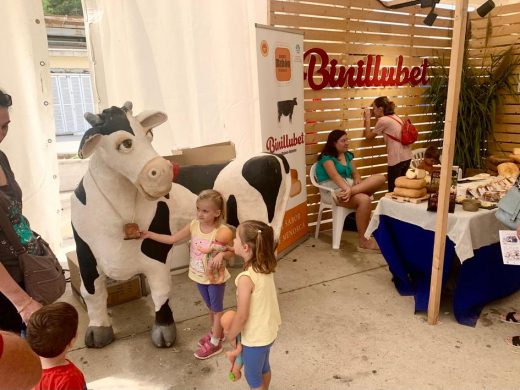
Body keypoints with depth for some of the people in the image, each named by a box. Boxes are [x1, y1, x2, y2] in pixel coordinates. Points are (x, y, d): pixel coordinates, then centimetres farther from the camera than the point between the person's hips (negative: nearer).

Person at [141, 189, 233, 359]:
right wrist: (149, 234, -9)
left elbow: (232, 251, -12)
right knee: (210, 307, 25)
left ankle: (215, 343, 28)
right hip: (199, 276, 6)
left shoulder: (222, 231, -24)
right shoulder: (194, 226, -9)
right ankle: (216, 333, 46)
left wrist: (221, 254, -32)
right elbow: (172, 239, -4)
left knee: (217, 309, 13)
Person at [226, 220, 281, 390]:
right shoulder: (266, 267, -10)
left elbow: (242, 316, -24)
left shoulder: (246, 278, -33)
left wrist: (231, 336, -8)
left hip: (255, 337, -7)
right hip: (269, 330, 7)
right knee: (264, 367, 31)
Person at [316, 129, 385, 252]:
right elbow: (335, 176, -20)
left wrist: (358, 180, -10)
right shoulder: (326, 157, -6)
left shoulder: (348, 155, 18)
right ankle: (363, 242, -29)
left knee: (380, 178, -15)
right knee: (365, 200, -34)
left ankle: (353, 192, -38)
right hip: (334, 190, -7)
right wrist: (347, 189, -35)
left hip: (349, 186, 8)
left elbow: (355, 173, 14)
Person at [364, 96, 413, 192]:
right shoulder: (395, 117, 13)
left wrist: (367, 119, 8)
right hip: (407, 156, 9)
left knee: (393, 189, 2)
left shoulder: (383, 120, -11)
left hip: (397, 158, -9)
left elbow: (369, 136, 1)